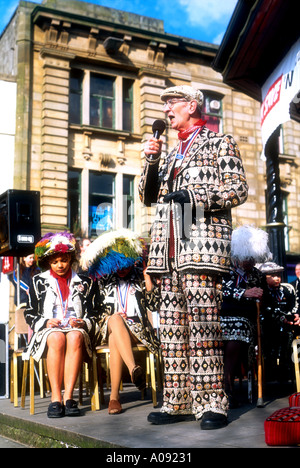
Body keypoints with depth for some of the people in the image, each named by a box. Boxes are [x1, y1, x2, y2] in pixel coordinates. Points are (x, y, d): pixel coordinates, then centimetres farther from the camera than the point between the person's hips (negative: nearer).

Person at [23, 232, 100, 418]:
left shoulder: (85, 282, 17)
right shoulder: (39, 282, 17)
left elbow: (94, 315, 13)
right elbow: (30, 314, 14)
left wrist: (82, 323, -9)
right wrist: (46, 322, -7)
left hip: (77, 330, 0)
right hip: (47, 331, 0)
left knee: (75, 337, -37)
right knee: (57, 338, -37)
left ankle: (68, 397, -39)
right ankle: (56, 398, -37)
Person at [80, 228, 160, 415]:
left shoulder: (139, 277, 14)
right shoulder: (104, 281, 18)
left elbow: (154, 305, 3)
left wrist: (147, 277, -1)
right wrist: (110, 317, -4)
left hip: (138, 329, -1)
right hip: (110, 326, 1)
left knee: (115, 340, -37)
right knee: (116, 319, -39)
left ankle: (114, 396, -42)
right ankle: (134, 369, -59)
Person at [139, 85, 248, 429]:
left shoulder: (219, 143, 9)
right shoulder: (171, 154, 27)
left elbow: (238, 190, -2)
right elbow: (147, 196, 22)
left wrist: (195, 197, -13)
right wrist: (151, 161, 8)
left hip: (201, 246, -6)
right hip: (168, 251, 7)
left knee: (202, 325, -10)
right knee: (172, 329, 3)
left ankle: (211, 403, -4)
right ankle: (178, 402, 9)